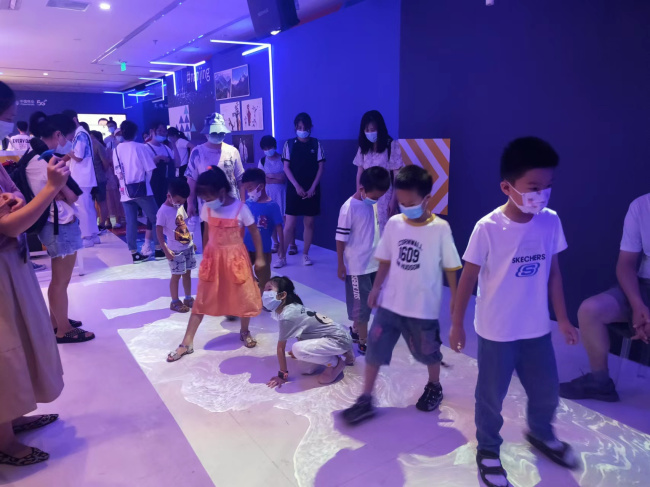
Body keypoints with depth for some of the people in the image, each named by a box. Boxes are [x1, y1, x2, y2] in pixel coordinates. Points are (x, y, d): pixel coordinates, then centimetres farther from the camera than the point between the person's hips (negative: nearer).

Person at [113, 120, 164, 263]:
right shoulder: (140, 147, -6)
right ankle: (159, 250, 6)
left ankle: (134, 254, 6)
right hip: (141, 189, -4)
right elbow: (150, 169, -5)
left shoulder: (117, 149, 6)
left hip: (125, 191, 4)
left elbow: (118, 172, 6)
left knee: (131, 222, 4)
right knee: (155, 219, 6)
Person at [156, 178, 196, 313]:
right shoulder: (163, 211, -17)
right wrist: (165, 249, -20)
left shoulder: (180, 206, 4)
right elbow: (159, 231, -17)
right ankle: (175, 302, 16)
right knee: (176, 275, 3)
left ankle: (188, 298, 26)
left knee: (187, 273, 14)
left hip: (188, 246, 7)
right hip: (175, 250, -7)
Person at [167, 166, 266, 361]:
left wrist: (259, 258, -5)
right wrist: (205, 254, 15)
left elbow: (255, 232, -6)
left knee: (244, 296, 8)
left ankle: (244, 332, 35)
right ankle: (186, 343, 13)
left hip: (235, 258, -3)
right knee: (201, 300, 6)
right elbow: (207, 233, 10)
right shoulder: (207, 209, -3)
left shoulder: (240, 208, -14)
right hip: (212, 257, 3)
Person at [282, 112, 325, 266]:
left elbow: (320, 167, 1)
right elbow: (286, 167, -1)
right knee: (290, 224, -4)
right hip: (294, 188, -1)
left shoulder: (316, 144, 3)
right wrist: (297, 186, -10)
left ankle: (305, 254, 16)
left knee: (309, 223, 5)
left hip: (311, 190, 1)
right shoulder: (289, 144, 2)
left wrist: (313, 187, -8)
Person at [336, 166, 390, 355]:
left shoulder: (373, 204, 3)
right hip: (356, 266, -7)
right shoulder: (349, 207, -19)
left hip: (374, 263, 7)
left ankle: (355, 330, 37)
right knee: (361, 304, 4)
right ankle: (363, 342, 18)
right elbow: (341, 238, -15)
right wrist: (340, 265, -12)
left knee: (368, 302, 18)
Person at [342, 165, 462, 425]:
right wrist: (376, 287, 3)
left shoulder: (440, 229, -13)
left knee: (428, 351, 18)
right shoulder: (393, 224, -3)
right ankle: (365, 400, 19)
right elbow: (386, 260, 6)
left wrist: (455, 299, -1)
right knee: (374, 348, 4)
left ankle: (434, 387, 47)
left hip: (423, 307, -3)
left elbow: (450, 267, -5)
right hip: (390, 303, 3)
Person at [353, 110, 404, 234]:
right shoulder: (363, 147, 7)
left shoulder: (392, 146, -8)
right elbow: (359, 174, 9)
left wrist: (394, 200, -12)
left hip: (384, 197, -4)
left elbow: (397, 176, -8)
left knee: (383, 231, -1)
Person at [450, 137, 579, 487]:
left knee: (546, 392, 22)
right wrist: (456, 324, -5)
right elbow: (468, 278, -11)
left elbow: (553, 271, 5)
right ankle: (488, 451, 40)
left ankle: (541, 434, 54)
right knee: (491, 396, 14)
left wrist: (562, 318, 11)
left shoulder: (550, 222, -7)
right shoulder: (488, 228, -20)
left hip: (537, 329, 5)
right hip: (497, 332, -4)